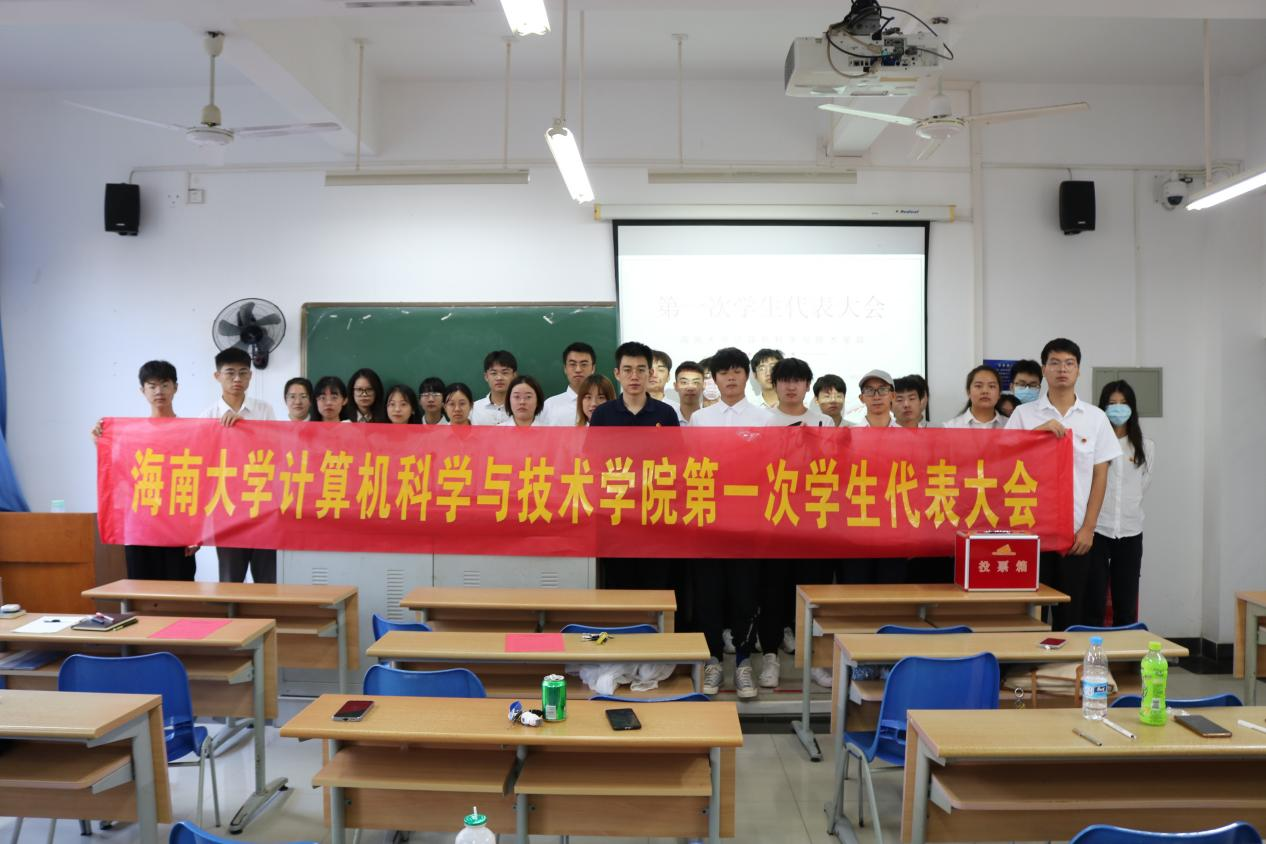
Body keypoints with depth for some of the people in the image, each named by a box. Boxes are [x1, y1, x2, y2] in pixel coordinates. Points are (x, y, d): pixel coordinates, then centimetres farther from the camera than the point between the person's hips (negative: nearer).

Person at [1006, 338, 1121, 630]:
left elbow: (1100, 476, 6)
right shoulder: (1024, 414, 3)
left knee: (1072, 613, 6)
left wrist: (1088, 528, -1)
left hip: (1076, 531, 1)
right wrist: (1039, 431, -17)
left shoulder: (1096, 418, 6)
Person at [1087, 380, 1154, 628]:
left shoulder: (1146, 447, 8)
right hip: (1096, 530, -3)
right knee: (1094, 605, -1)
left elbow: (1142, 486, 17)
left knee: (1126, 607, 8)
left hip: (1130, 533, 3)